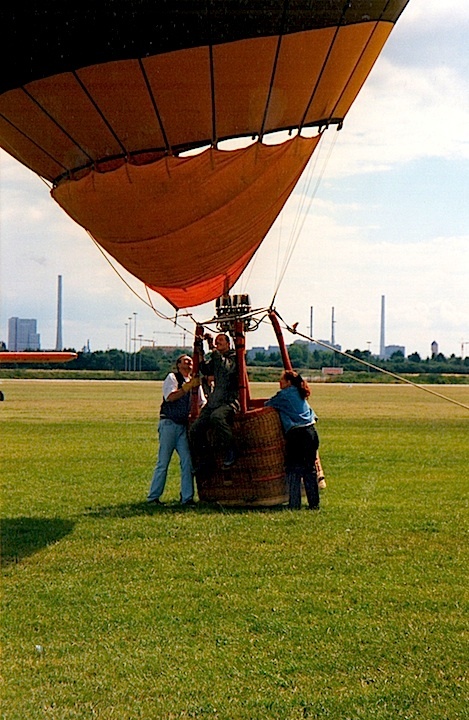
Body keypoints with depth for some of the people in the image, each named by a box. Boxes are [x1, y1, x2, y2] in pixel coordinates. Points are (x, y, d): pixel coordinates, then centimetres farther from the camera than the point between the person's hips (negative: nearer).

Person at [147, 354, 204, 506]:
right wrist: (188, 386, -19)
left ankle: (187, 497, 0)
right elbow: (171, 396, -16)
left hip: (183, 425, 5)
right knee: (163, 462, -4)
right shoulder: (172, 378, 0)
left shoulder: (195, 382, 17)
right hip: (169, 424, -5)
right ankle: (153, 497, 4)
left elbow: (202, 403, 16)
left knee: (187, 461, -4)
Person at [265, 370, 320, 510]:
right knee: (310, 469, 11)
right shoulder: (300, 395, 17)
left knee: (293, 470, -1)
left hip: (296, 434, -7)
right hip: (311, 432, 7)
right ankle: (314, 503, 13)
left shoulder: (284, 395, -3)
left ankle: (294, 505, -3)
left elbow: (267, 404, 7)